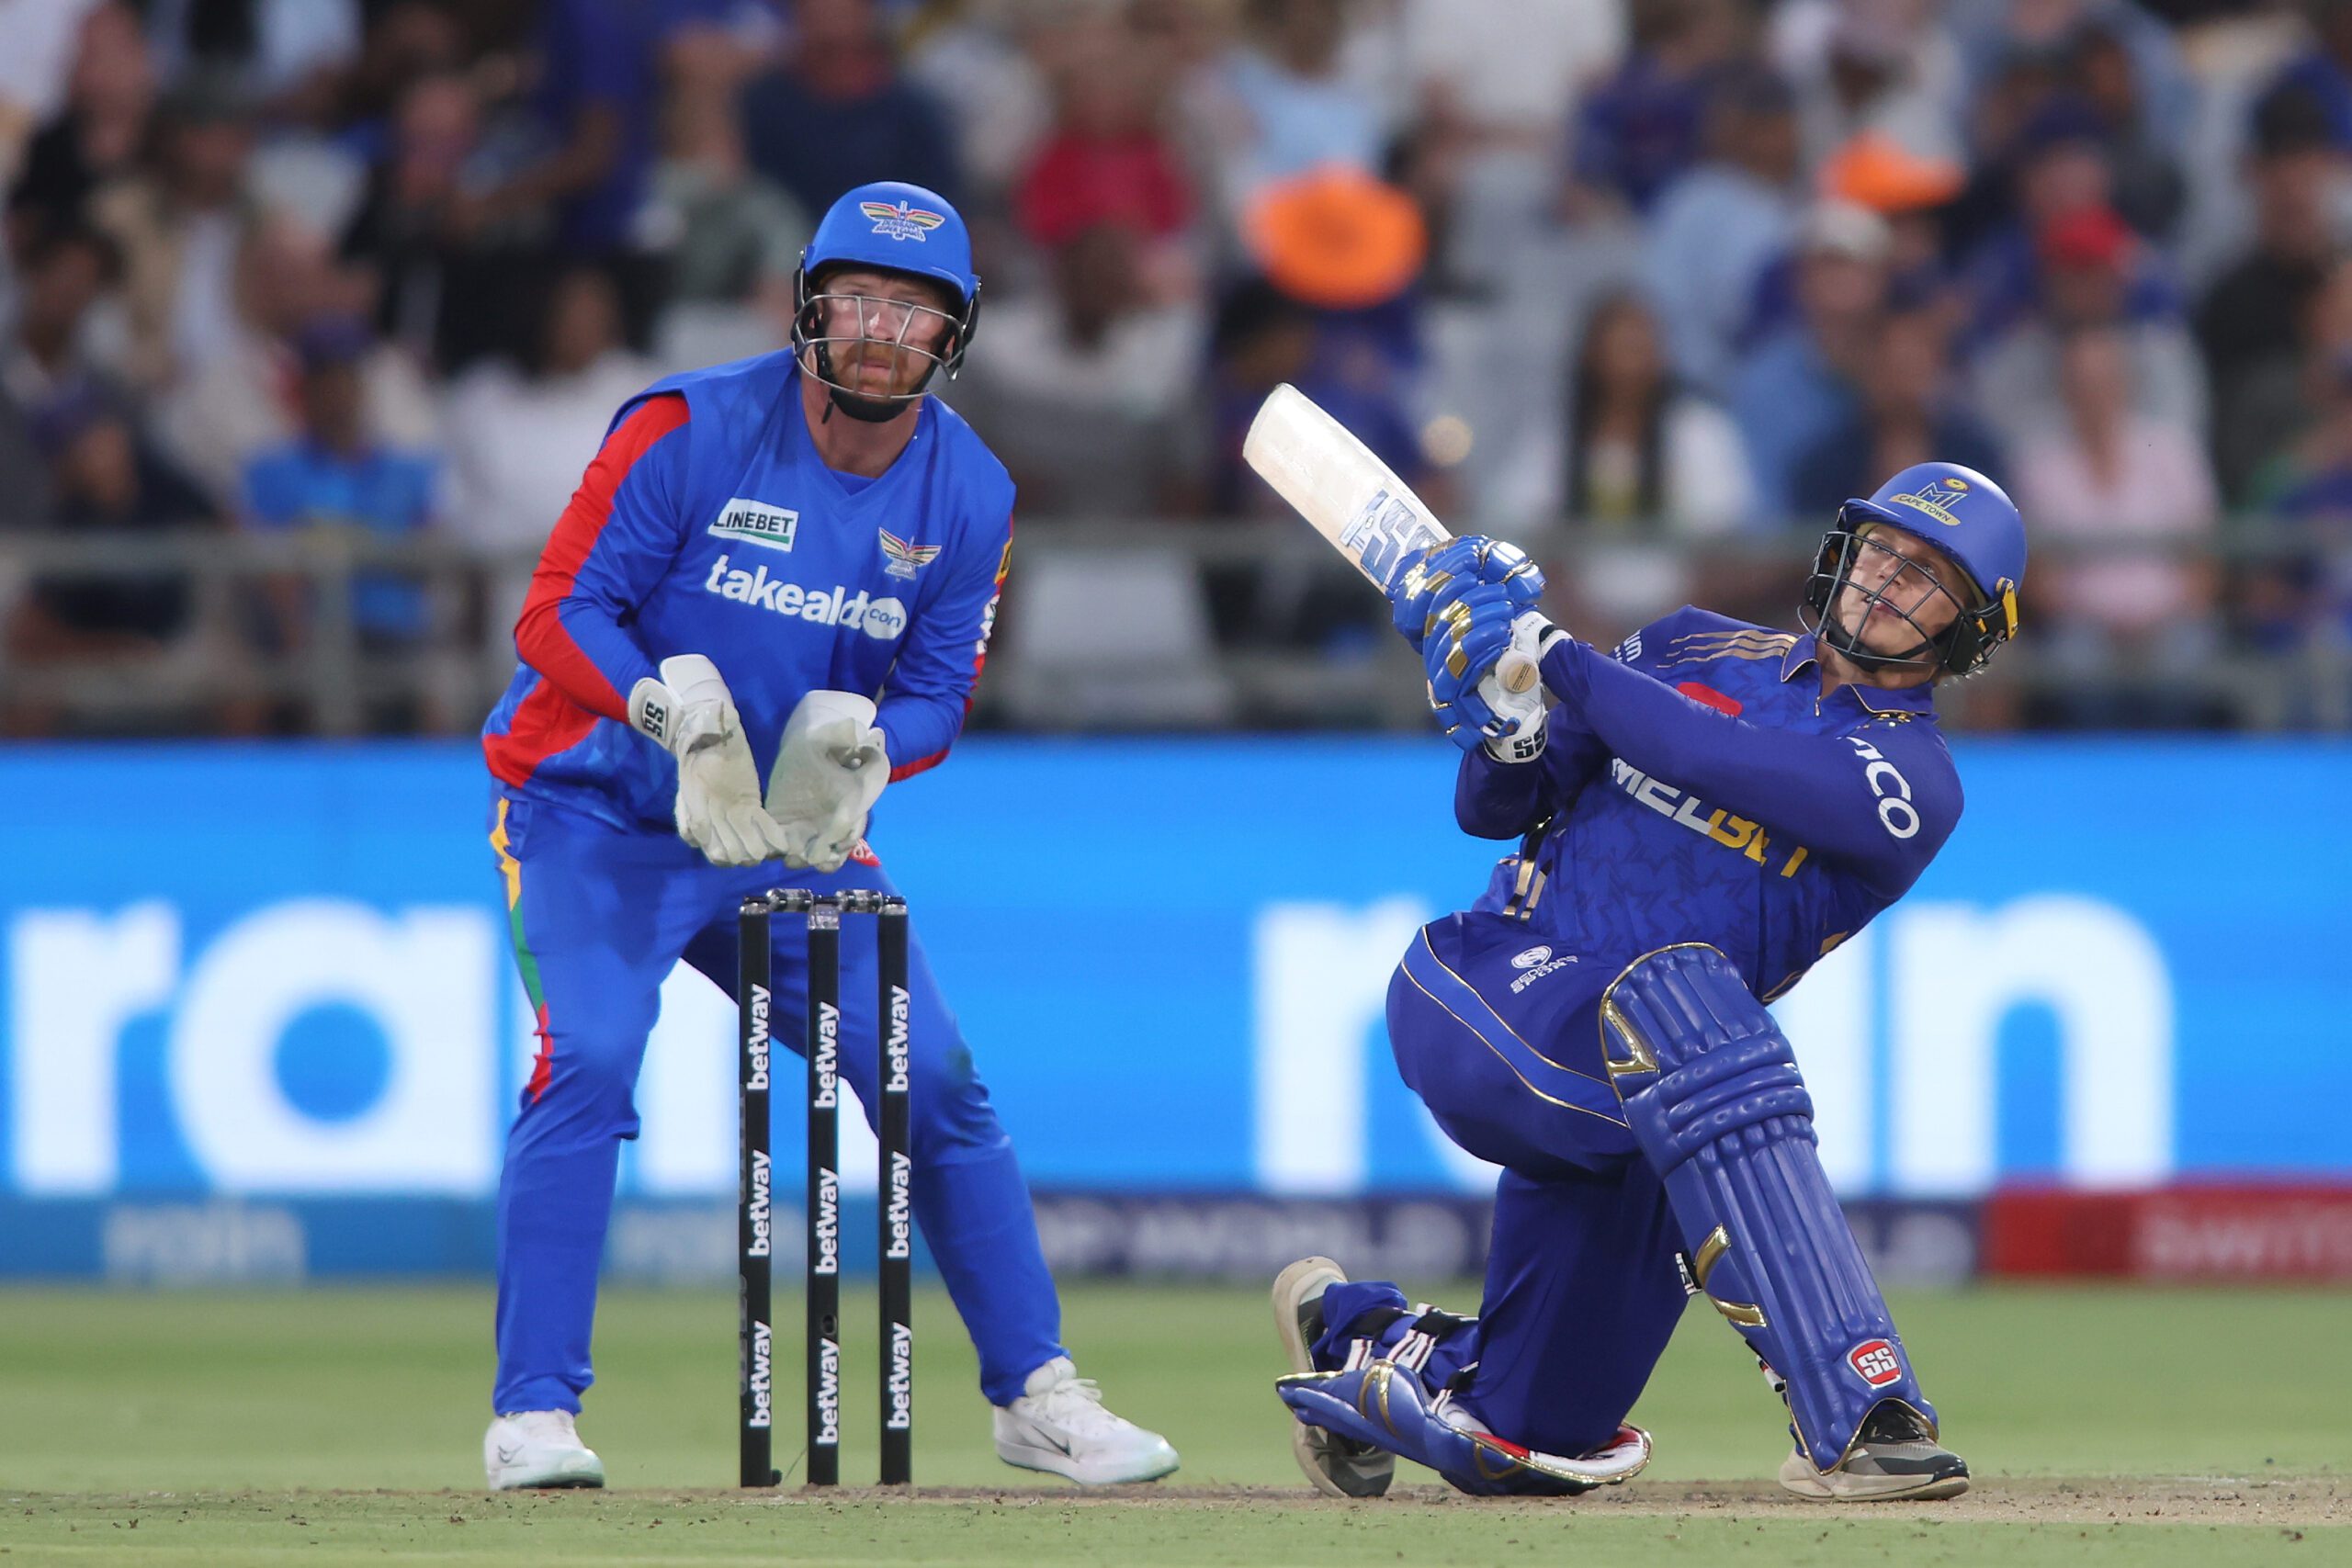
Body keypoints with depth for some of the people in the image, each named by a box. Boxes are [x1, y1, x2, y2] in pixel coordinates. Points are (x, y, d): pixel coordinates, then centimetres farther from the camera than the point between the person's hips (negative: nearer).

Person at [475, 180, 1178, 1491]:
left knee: (936, 1080, -1)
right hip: (598, 811, -4)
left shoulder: (968, 496, -3)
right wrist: (672, 705, -34)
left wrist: (859, 744, -21)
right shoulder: (690, 434, -17)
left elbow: (938, 694, 3)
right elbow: (560, 610, -16)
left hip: (800, 835, 4)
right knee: (588, 1063, -23)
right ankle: (535, 1414, -17)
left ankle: (1036, 1394, 13)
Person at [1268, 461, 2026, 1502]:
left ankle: (1353, 1336, 39)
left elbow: (1711, 758, -17)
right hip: (1483, 984, -2)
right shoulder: (1699, 650, 11)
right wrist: (1506, 724, -11)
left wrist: (1548, 653, -15)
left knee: (1527, 1442, 4)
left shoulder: (1913, 785, 0)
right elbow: (1493, 810, 10)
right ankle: (1858, 1417, -45)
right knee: (1681, 1001, -37)